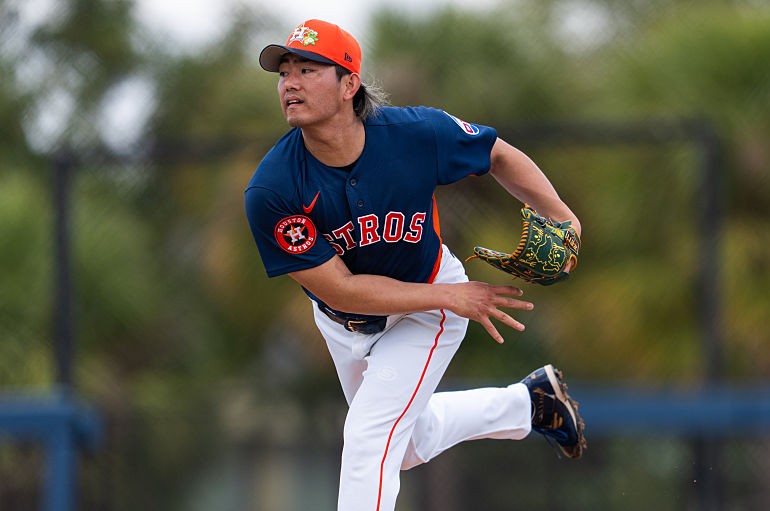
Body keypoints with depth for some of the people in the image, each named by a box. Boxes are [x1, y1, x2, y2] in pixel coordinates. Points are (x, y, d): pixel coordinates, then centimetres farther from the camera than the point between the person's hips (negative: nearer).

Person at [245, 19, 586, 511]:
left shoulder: (417, 133, -29)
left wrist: (561, 217, -27)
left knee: (368, 438, -17)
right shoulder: (271, 191, -31)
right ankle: (527, 403, 45)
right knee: (409, 443, 23)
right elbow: (338, 288, -27)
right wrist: (450, 296, -29)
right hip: (344, 320, 3)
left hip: (423, 316, -3)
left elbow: (499, 156, -10)